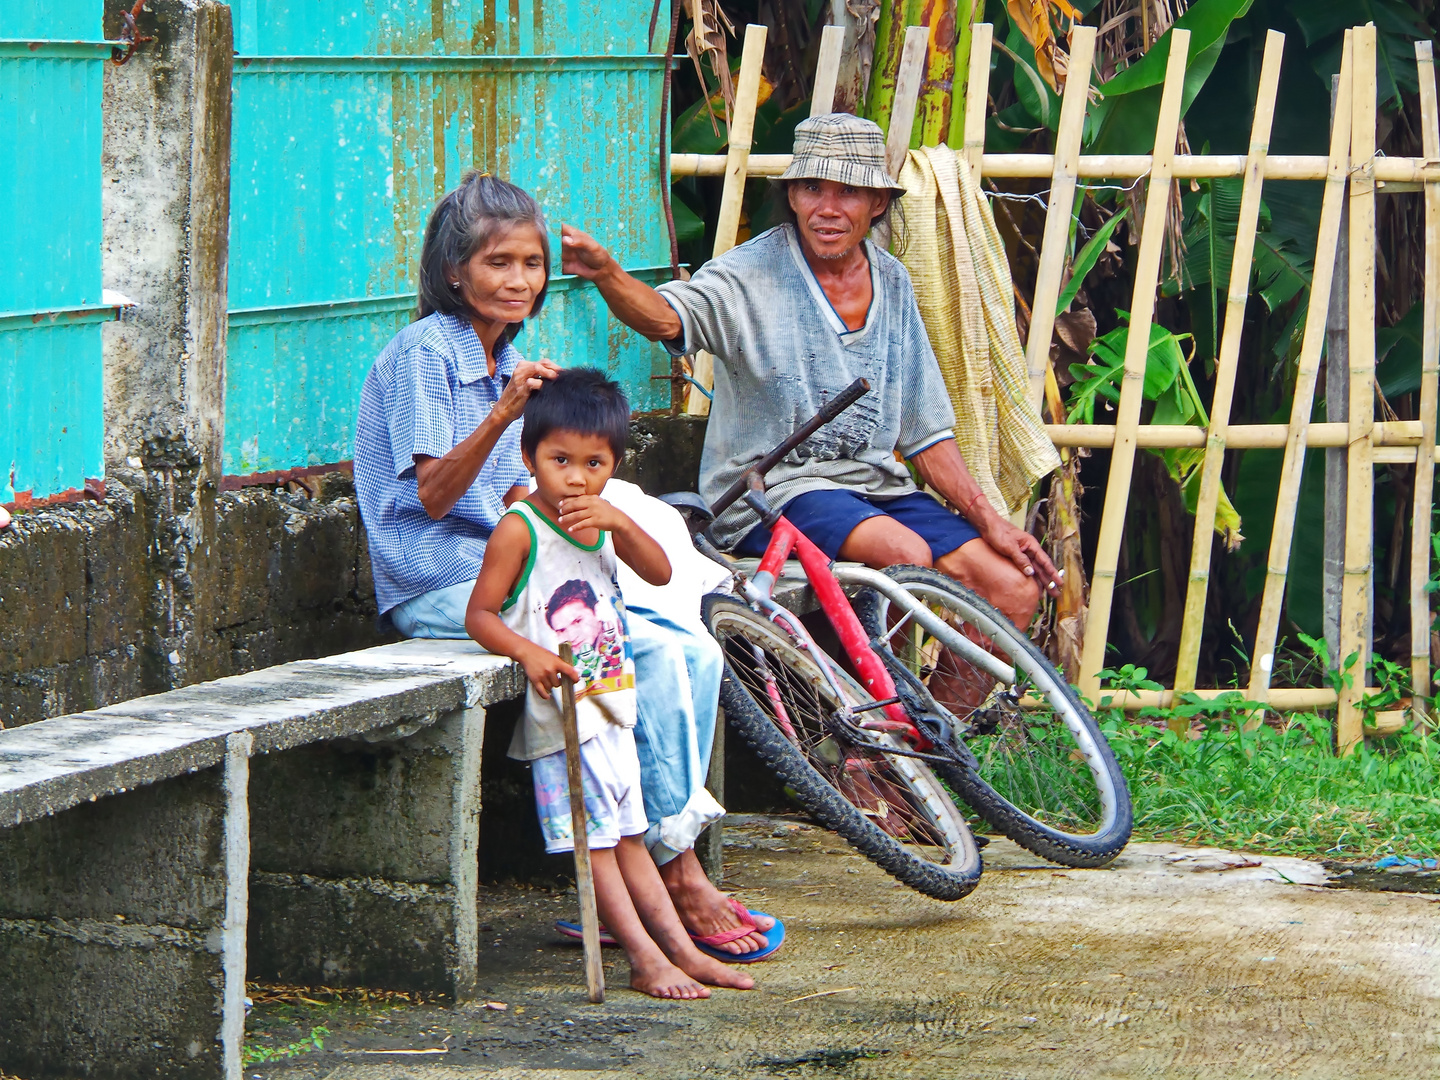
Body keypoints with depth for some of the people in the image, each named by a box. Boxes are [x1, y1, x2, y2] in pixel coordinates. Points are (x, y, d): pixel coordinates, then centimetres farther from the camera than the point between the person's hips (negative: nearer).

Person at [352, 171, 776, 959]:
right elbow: (432, 495, -18)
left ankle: (660, 877, -13)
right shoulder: (422, 355, -8)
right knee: (655, 653, -23)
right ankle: (677, 875, -18)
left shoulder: (505, 360, 18)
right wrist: (502, 414, -30)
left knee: (697, 652, -10)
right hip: (442, 589, -9)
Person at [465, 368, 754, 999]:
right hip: (563, 713, -8)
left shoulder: (598, 522, 10)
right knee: (594, 840, -7)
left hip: (611, 708, 8)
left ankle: (681, 950, 14)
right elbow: (479, 614, -12)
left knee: (629, 837, 13)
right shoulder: (520, 529, -11)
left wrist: (619, 522, -10)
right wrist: (529, 652, -30)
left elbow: (660, 572, 7)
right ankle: (647, 961, -8)